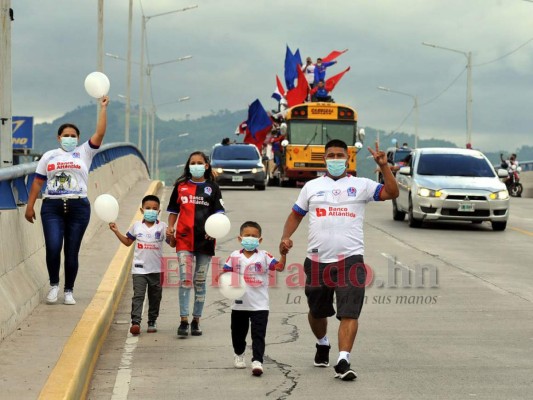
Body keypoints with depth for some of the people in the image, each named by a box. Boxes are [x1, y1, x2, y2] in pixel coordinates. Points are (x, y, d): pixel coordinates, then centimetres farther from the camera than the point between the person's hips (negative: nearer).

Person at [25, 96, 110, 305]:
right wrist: (30, 206, 6)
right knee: (53, 247, -13)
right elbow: (38, 181, 11)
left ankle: (69, 291, 13)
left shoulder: (84, 153, 8)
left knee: (72, 252, 2)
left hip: (78, 207, 0)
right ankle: (54, 284, 9)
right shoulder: (49, 156, 12)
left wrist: (103, 108, -5)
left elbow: (100, 133, -2)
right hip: (52, 207, 0)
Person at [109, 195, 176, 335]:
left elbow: (173, 244, -6)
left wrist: (171, 237, -26)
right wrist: (116, 232, 10)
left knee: (155, 297, 11)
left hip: (156, 269, 0)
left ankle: (152, 322, 24)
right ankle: (135, 322, -17)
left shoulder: (162, 227, -3)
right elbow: (128, 242, 19)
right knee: (138, 295, -11)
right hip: (139, 268, 0)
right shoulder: (137, 226, 5)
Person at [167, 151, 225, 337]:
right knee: (185, 280, -11)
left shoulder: (212, 187, 7)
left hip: (205, 240, 1)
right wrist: (170, 228, -1)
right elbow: (173, 210, 15)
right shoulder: (181, 186, 9)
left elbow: (218, 213, 3)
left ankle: (196, 321, 15)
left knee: (200, 282, 8)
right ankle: (183, 321, -11)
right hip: (184, 238, 0)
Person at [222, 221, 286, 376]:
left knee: (258, 334, -10)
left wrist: (284, 254, -27)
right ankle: (239, 354, 43)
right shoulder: (234, 256, 3)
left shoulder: (264, 256, -3)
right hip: (239, 304, 3)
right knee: (238, 333, 19)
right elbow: (225, 272, 4)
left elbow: (279, 267, -12)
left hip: (259, 305, -3)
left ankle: (257, 361, -12)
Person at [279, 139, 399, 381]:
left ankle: (343, 362, -18)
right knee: (317, 311, 17)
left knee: (349, 313, -15)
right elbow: (296, 215, 17)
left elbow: (392, 193, -3)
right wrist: (286, 237, 1)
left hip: (350, 258, -3)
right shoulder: (312, 186, 13)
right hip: (317, 260, 3)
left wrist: (384, 166, -14)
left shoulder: (361, 185, 7)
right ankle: (322, 344, 45)